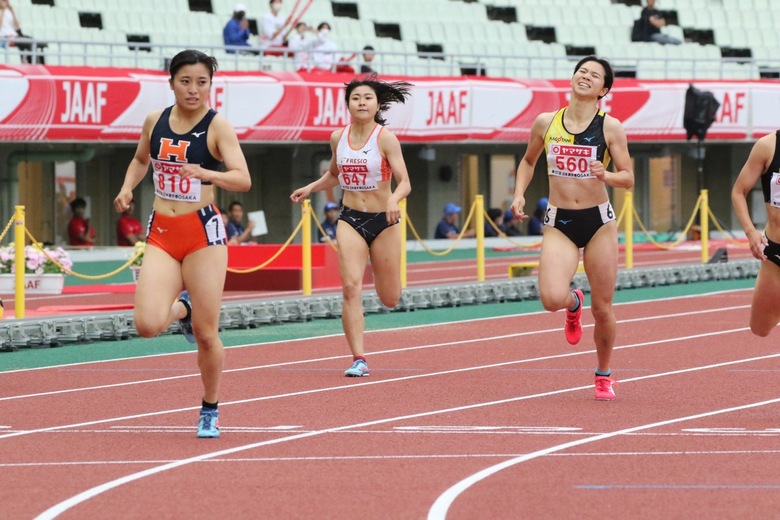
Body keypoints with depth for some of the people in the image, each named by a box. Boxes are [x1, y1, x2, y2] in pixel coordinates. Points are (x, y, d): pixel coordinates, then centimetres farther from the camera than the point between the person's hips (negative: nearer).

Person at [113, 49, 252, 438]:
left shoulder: (217, 127, -8)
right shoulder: (155, 121, 5)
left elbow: (243, 180, -20)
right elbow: (141, 159, 26)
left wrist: (204, 173, -36)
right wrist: (127, 188, 7)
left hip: (203, 233, -3)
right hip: (161, 233, 3)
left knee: (206, 333, -1)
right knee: (147, 325, -14)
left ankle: (210, 411, 21)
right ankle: (183, 308, 23)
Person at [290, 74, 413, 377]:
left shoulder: (386, 139, -11)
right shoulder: (338, 138, 3)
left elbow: (404, 182, -15)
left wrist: (394, 198, -35)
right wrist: (310, 188, 11)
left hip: (383, 220, -2)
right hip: (350, 219, 2)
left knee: (390, 299, 7)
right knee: (351, 287, -16)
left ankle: (388, 281, 47)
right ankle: (359, 360, -16)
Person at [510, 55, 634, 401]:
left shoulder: (610, 127, -3)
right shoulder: (546, 123, 3)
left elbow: (628, 179, -2)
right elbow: (528, 161, 20)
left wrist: (607, 176, -23)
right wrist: (519, 194, 6)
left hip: (599, 221, -1)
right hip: (558, 223, 1)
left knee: (602, 308, 4)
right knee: (552, 298, -20)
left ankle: (603, 375, 26)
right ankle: (573, 304, 19)